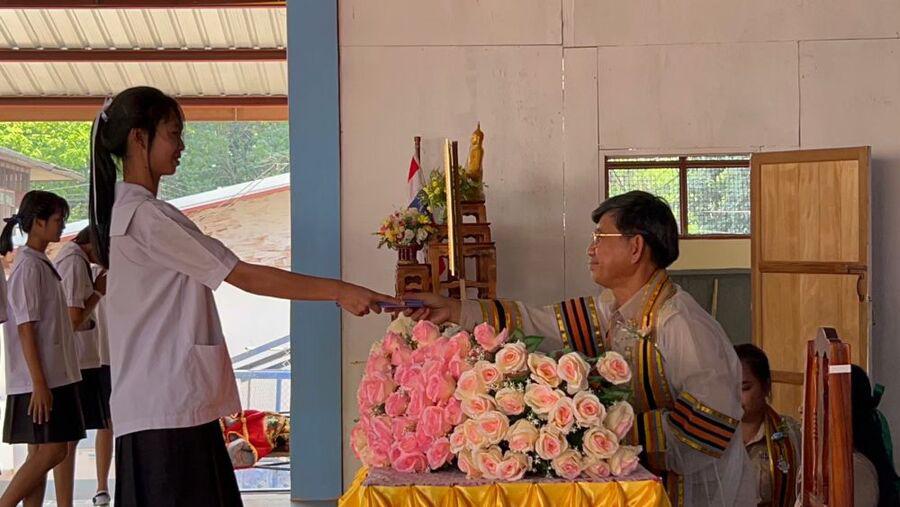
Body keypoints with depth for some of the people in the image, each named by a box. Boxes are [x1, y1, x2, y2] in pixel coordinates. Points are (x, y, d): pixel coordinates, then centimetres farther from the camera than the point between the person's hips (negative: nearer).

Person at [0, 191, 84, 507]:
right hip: (40, 380, -9)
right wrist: (39, 383, -21)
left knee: (42, 453, 7)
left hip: (55, 376, 9)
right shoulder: (28, 266, -12)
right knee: (50, 451, -10)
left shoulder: (42, 265, 15)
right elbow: (25, 329, -18)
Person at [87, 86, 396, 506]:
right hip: (167, 408, -10)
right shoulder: (146, 215, -13)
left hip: (169, 404, 10)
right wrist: (339, 292, -14)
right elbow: (243, 276, -16)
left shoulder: (125, 211, 18)